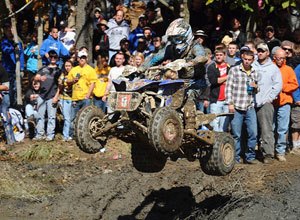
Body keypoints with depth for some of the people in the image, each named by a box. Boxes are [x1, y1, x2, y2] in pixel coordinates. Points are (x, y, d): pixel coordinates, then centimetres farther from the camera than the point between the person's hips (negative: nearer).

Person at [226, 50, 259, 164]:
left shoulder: (255, 73, 13)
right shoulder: (234, 70, 1)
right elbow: (228, 87, -1)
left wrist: (256, 87, 1)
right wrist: (230, 103, -8)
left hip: (250, 108, 3)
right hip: (236, 108, -3)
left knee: (253, 133, 0)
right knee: (236, 135, 3)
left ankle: (250, 156, 13)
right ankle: (236, 157, 14)